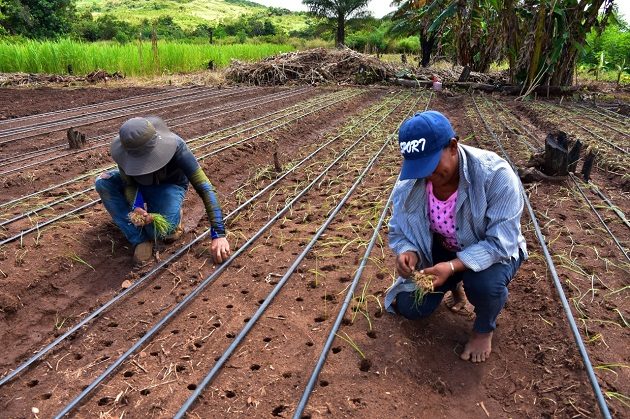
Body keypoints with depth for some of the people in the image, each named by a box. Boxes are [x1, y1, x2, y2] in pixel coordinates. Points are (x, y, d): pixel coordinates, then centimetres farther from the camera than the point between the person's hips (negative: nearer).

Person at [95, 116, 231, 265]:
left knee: (164, 229, -34)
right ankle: (140, 240, -17)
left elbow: (204, 188, -37)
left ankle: (174, 215, 3)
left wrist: (218, 234, -43)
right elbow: (129, 184, -14)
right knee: (103, 182, -25)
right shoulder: (122, 150, -29)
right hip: (142, 185, 4)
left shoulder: (175, 146, -37)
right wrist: (136, 208, -38)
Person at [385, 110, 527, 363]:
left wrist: (452, 267, -45)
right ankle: (455, 285, 26)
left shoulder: (495, 174, -34)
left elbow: (501, 242, -33)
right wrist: (407, 252, -32)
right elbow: (399, 230, -8)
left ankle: (484, 328, 2)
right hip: (441, 249, 4)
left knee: (485, 283, -37)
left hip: (495, 251, -3)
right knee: (410, 307, -8)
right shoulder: (410, 182, -20)